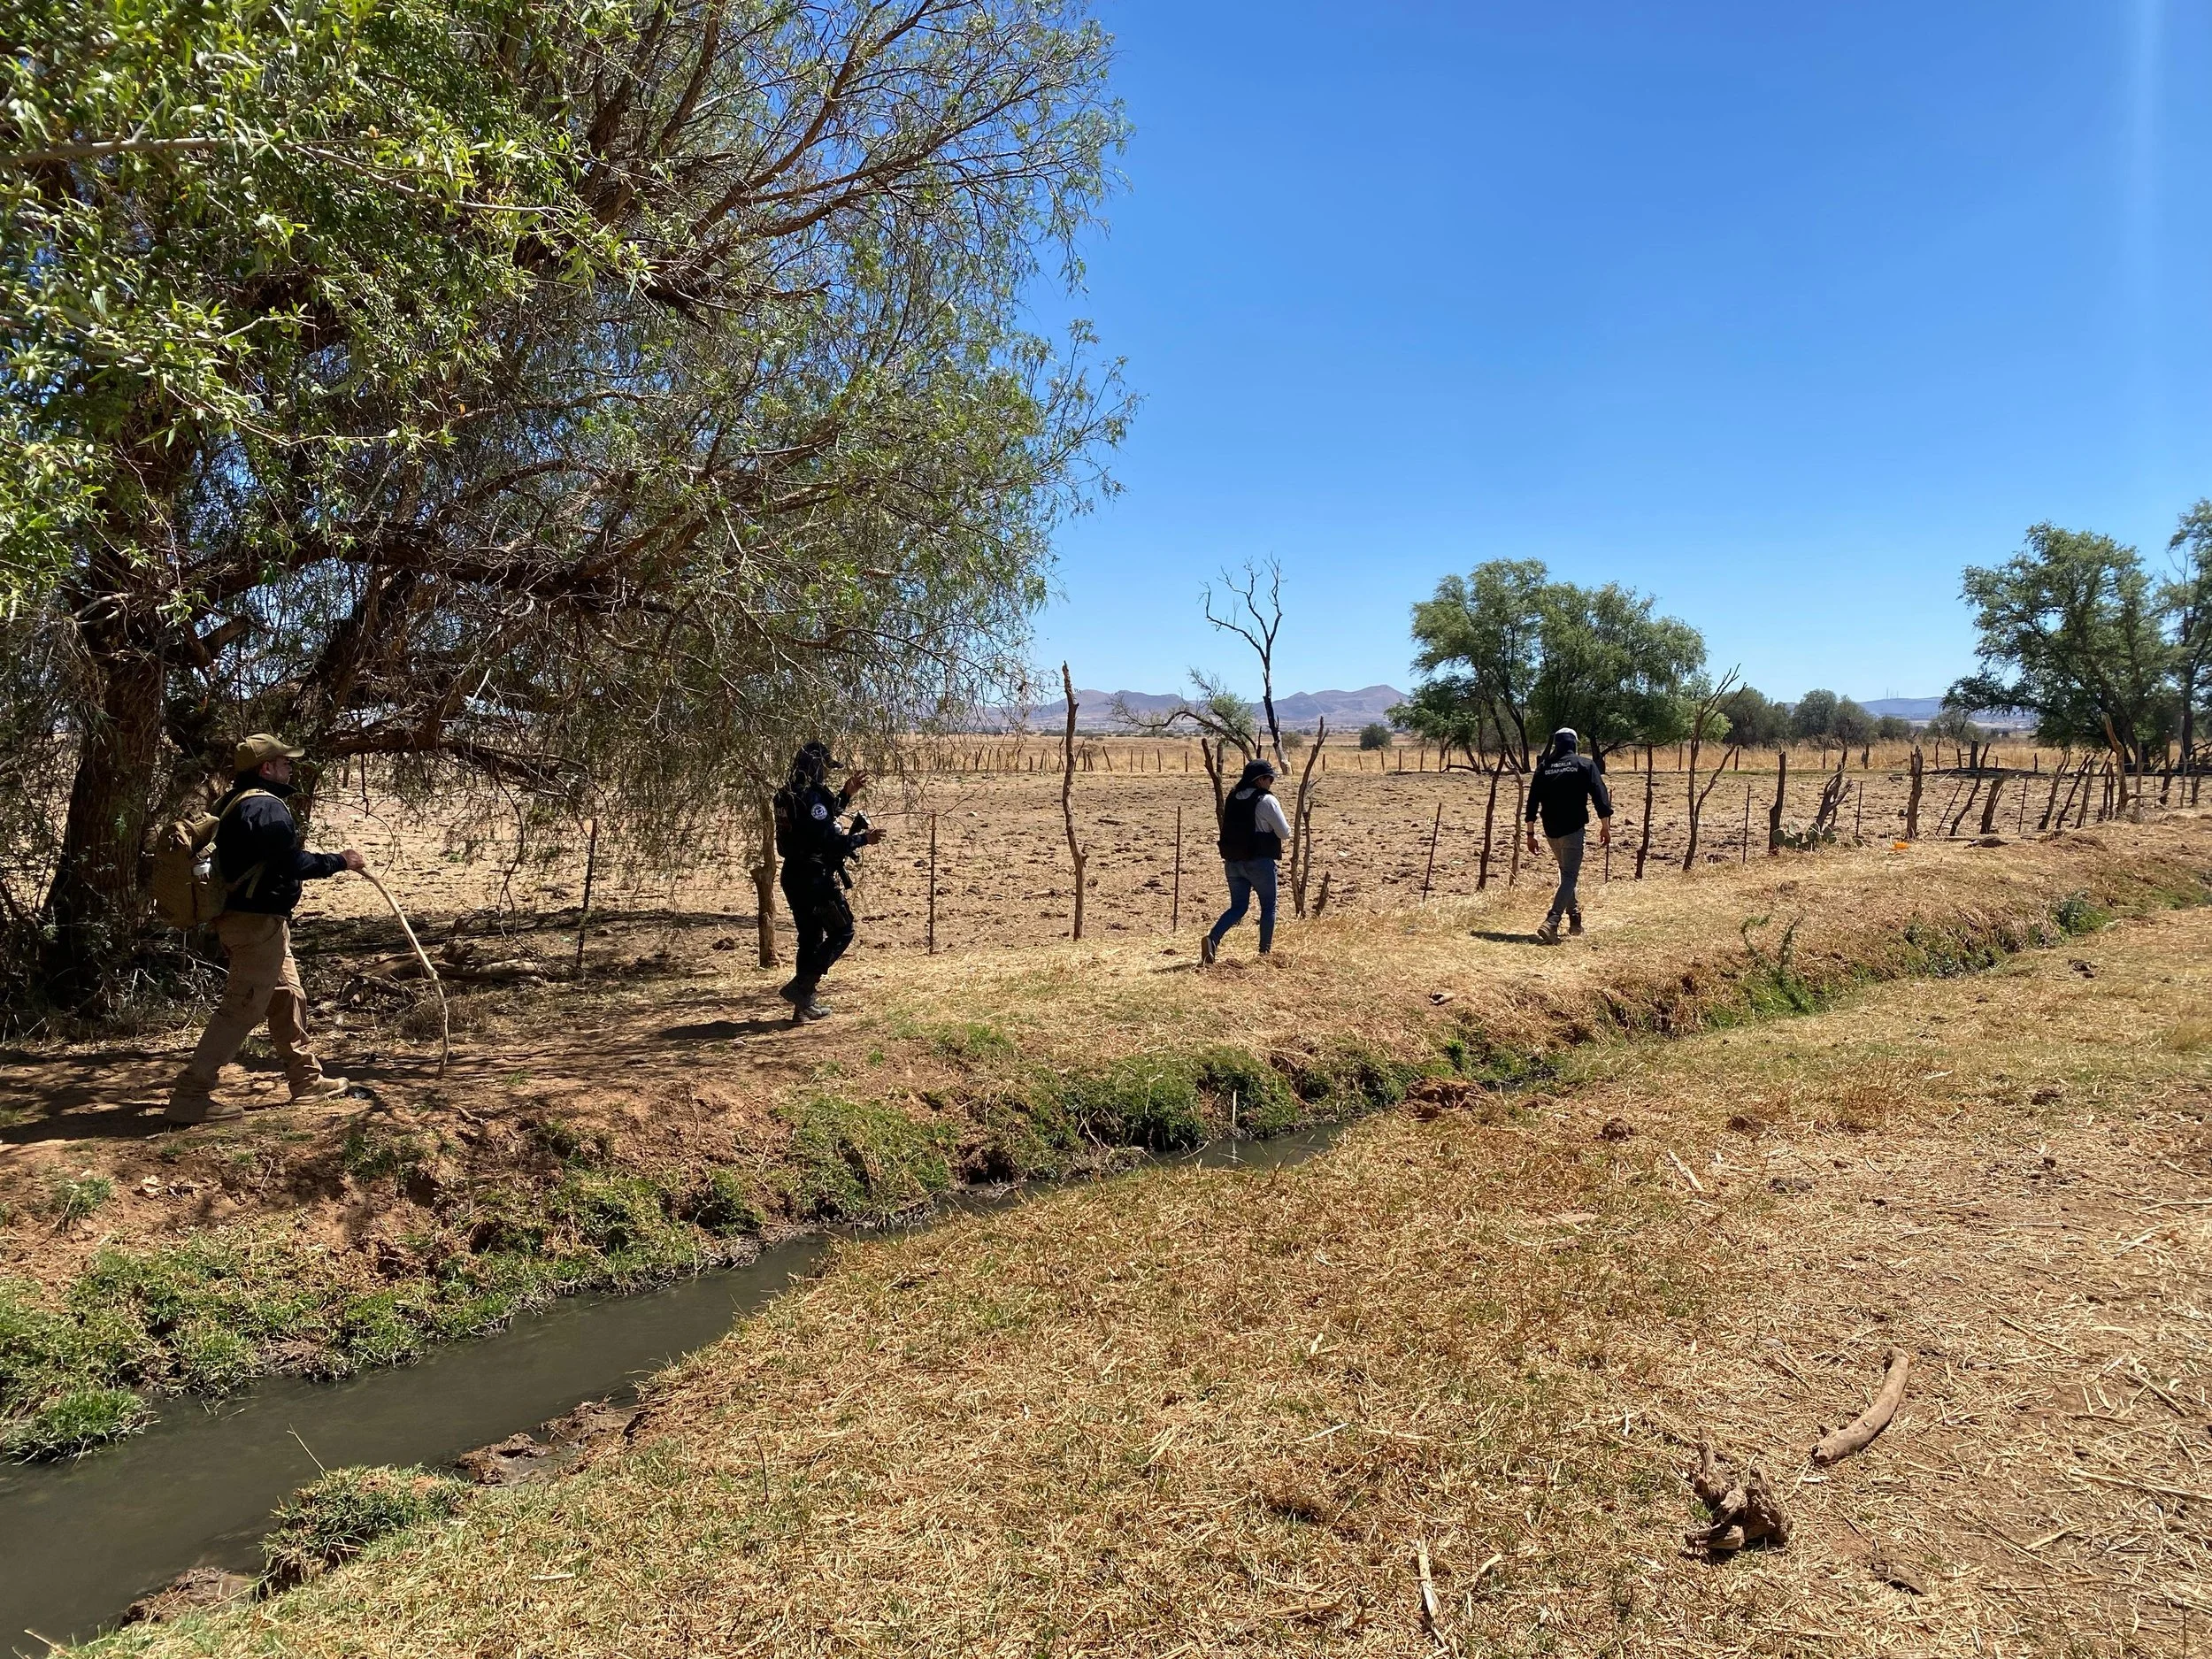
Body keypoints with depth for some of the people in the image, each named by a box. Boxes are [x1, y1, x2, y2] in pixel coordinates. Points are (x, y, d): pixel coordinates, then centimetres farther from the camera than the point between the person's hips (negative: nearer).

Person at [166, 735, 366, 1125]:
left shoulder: (235, 802, 14)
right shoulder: (266, 807, -18)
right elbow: (292, 863, -23)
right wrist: (340, 861, -11)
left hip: (243, 916, 11)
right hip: (258, 921, -11)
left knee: (288, 997, 19)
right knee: (242, 1008, -8)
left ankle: (307, 1078, 29)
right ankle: (190, 1095, -5)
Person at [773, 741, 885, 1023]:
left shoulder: (788, 796, 11)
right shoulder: (812, 797, -19)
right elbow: (830, 842, -23)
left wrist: (847, 794, 24)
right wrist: (863, 839, -10)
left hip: (794, 877, 9)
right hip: (816, 878, -9)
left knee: (810, 937, 16)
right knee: (841, 932, 4)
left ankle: (805, 1004, 19)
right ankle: (800, 987, -3)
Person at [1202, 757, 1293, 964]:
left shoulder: (1232, 799, 8)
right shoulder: (1267, 801, -12)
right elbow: (1285, 833, -10)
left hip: (1233, 861, 6)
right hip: (1260, 862, -6)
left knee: (1238, 907, 11)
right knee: (1268, 906, 12)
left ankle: (1212, 939, -11)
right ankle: (1265, 951, 15)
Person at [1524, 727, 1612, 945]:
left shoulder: (1544, 767, 8)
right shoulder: (1585, 764, 0)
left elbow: (1533, 801, 6)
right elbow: (1599, 795, -8)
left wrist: (1530, 833, 11)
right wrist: (1605, 826, -3)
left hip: (1551, 831, 4)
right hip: (1573, 829, -4)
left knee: (1566, 872, 24)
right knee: (1569, 876, -6)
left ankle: (1575, 917, 29)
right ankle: (1550, 924, -22)